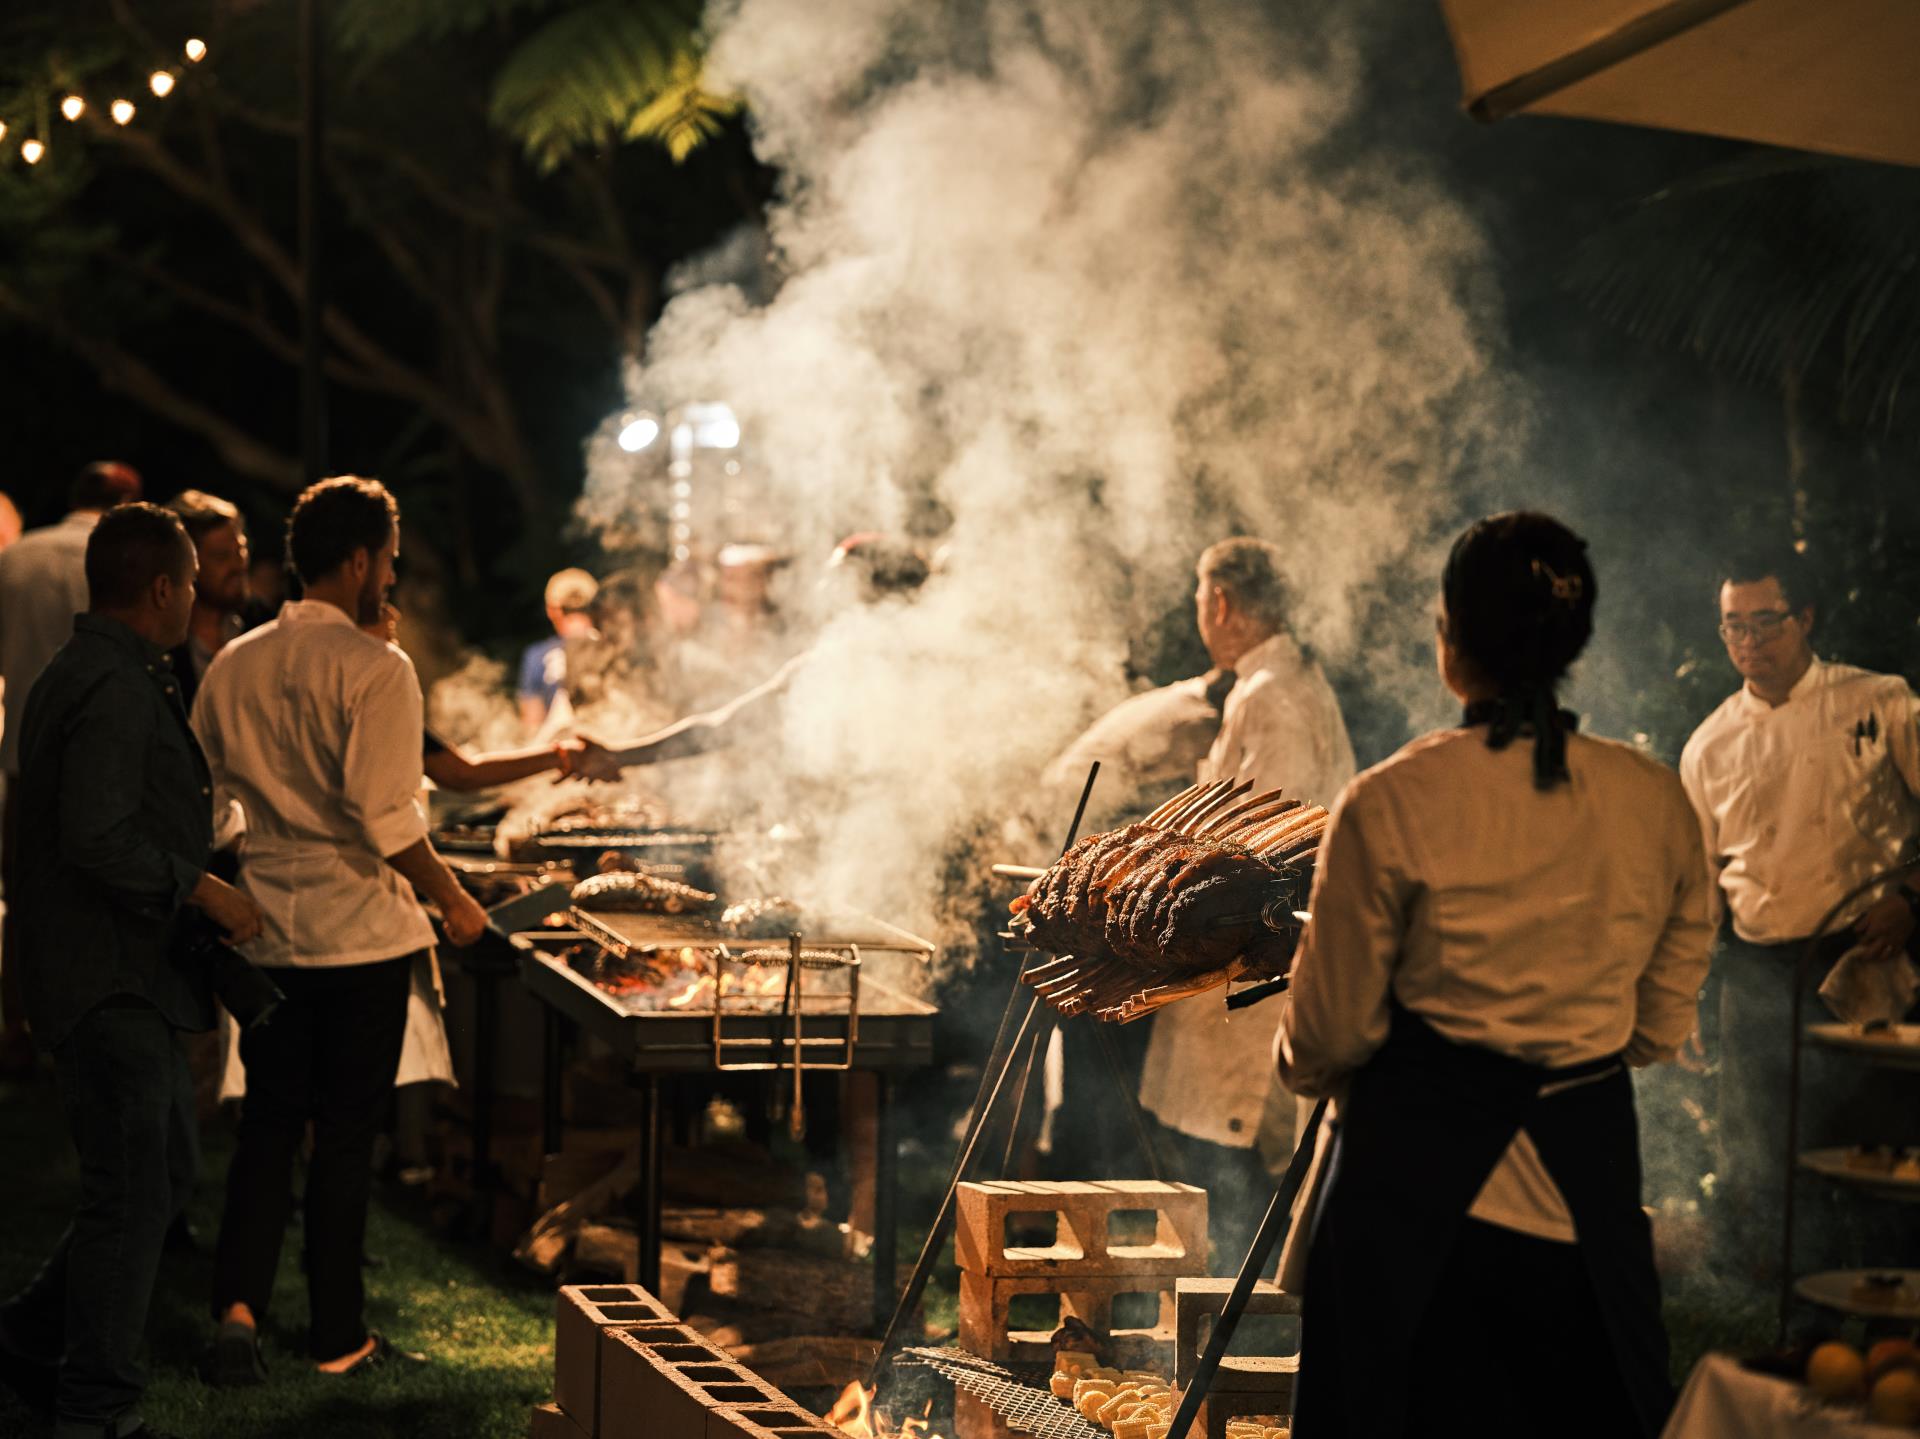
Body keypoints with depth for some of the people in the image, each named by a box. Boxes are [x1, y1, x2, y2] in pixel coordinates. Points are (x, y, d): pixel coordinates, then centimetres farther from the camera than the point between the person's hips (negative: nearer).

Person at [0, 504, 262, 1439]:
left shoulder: (81, 673, 16)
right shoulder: (116, 689, -19)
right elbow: (101, 840, -27)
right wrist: (200, 890, -17)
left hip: (117, 979, 11)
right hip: (110, 979, -11)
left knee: (157, 1179, 18)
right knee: (133, 1193, -4)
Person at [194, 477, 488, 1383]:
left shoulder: (233, 665, 4)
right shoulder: (375, 669, -13)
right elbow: (384, 816, -20)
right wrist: (451, 900, -8)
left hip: (261, 929, 5)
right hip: (360, 932, -5)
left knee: (267, 1123, 13)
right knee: (346, 1132, 6)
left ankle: (239, 1307, -1)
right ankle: (338, 1335, 14)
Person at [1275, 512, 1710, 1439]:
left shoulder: (1390, 805, -14)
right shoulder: (1656, 802, -4)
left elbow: (1330, 1030, -6)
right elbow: (1662, 1024, 7)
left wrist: (1304, 1065, 17)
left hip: (1418, 1164, -3)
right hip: (1585, 1164, 3)